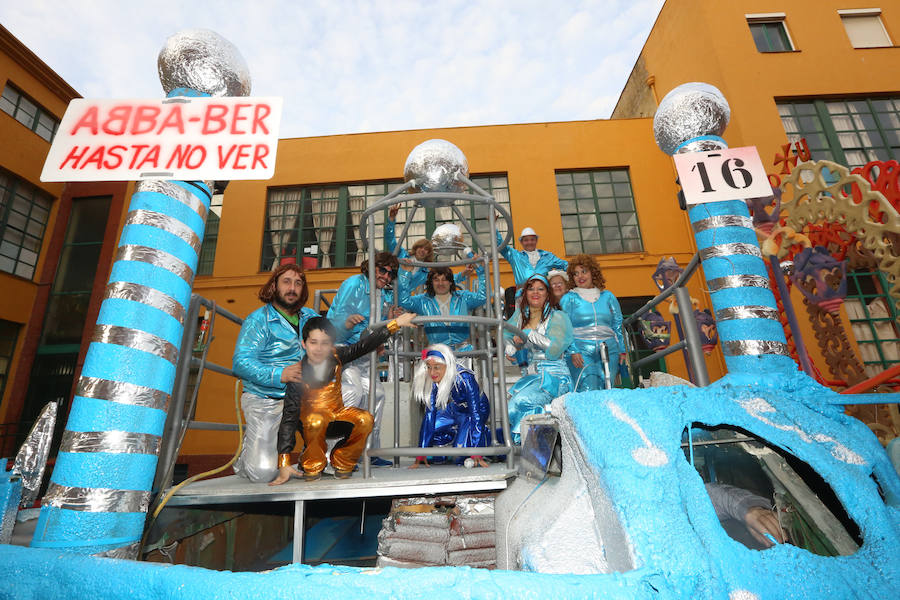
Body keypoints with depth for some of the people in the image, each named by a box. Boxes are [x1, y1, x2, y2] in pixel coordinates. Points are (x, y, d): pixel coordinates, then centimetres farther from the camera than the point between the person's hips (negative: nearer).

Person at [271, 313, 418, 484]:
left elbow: (365, 345, -12)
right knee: (315, 421, -38)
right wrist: (284, 463, -25)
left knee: (366, 419, -24)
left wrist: (395, 323, -20)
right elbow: (289, 417, -21)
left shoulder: (336, 357, -12)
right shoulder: (299, 374, -20)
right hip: (311, 416, -3)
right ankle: (313, 466, -7)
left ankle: (342, 463, 1)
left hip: (337, 411, 3)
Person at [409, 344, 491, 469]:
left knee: (461, 456, -17)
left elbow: (476, 415, -34)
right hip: (455, 410, 5)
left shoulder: (465, 378, -37)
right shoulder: (433, 381, -20)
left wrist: (476, 453, -36)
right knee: (426, 431, -9)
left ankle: (485, 433, 9)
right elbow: (430, 414, -18)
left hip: (478, 410, -5)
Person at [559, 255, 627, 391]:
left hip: (609, 350, 3)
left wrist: (622, 350, 10)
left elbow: (618, 325, 17)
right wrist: (572, 351, -12)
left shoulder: (608, 296, 15)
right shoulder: (569, 298, 7)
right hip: (581, 351, -3)